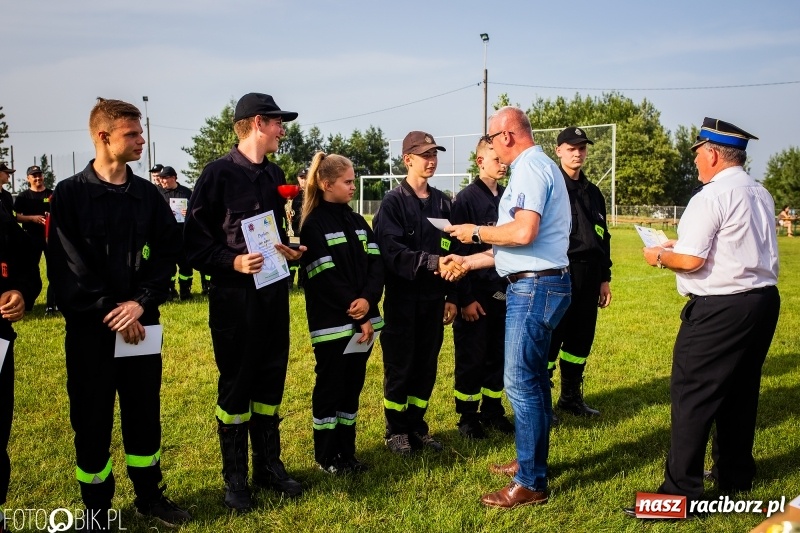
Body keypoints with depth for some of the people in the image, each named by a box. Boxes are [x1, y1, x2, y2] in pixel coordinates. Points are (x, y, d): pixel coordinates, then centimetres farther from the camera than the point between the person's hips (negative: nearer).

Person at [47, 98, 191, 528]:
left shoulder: (148, 195, 6)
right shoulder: (69, 194, -4)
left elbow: (166, 254, 1)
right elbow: (67, 266, -10)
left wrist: (141, 303, -12)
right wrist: (108, 311, -14)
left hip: (140, 323, 3)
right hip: (89, 326, -3)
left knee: (144, 412, 12)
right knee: (92, 420, 6)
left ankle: (149, 495, 29)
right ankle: (96, 510, 22)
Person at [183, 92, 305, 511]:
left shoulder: (274, 174, 12)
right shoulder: (218, 173, -9)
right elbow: (194, 241, -11)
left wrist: (290, 252, 2)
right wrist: (233, 262, -22)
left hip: (274, 293, 6)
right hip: (235, 296, -6)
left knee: (270, 382, 13)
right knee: (235, 386, 5)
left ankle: (268, 465, 27)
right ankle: (235, 476, 18)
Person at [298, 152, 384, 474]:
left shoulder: (357, 222, 13)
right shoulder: (314, 225, -8)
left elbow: (376, 263, 5)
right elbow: (325, 278, -14)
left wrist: (368, 299, -14)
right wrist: (358, 316, -13)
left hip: (362, 320, 6)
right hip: (332, 323, -6)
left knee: (353, 387, 12)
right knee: (330, 388, 4)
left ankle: (347, 452, 23)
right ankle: (326, 456, 17)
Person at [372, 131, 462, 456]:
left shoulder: (442, 203, 9)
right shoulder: (393, 202, -6)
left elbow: (450, 252, 10)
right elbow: (391, 251, -19)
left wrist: (451, 296, 7)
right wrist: (431, 262, -31)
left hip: (433, 298, 5)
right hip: (402, 297, -4)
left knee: (427, 365, 10)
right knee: (399, 365, 4)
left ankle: (417, 426, 24)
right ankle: (396, 430, 18)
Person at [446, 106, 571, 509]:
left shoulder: (530, 169, -13)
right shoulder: (536, 167, 19)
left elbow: (523, 233, -26)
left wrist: (477, 232, -10)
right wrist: (468, 262, 21)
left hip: (534, 286, -11)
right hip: (537, 284, 11)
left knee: (521, 383, -7)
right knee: (532, 378, 18)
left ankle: (530, 483, 1)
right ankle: (532, 461, 31)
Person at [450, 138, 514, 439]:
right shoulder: (467, 198, -7)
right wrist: (465, 298, -13)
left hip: (505, 292, 5)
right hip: (477, 293, -5)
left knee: (499, 355, 12)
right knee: (471, 358, 4)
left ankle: (493, 411, 26)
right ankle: (468, 417, 17)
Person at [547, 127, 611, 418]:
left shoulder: (593, 192, 17)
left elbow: (603, 238, 20)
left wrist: (605, 277, 16)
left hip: (589, 275, 7)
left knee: (582, 338, 12)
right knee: (551, 339, -3)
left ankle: (572, 397, 26)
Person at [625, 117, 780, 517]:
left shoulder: (711, 197, -16)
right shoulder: (761, 195, 11)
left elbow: (692, 260, -19)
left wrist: (660, 256, 1)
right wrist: (682, 244, 19)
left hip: (720, 308, -9)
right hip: (763, 299, 9)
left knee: (692, 394, -3)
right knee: (740, 391, 19)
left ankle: (681, 489, 1)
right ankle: (735, 475, 32)